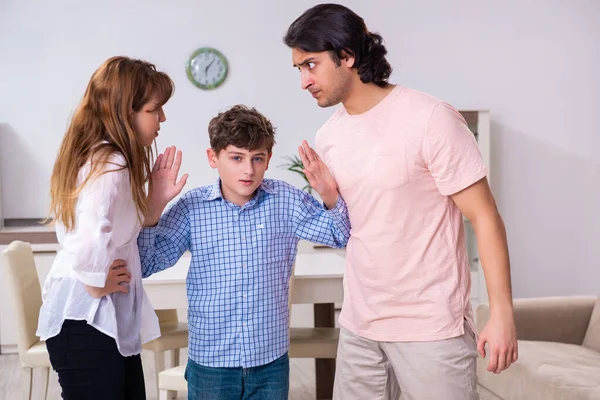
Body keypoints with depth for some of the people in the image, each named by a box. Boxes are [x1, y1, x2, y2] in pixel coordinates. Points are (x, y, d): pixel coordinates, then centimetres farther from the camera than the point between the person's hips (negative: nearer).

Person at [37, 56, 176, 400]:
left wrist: (156, 197, 4)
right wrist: (97, 283, -21)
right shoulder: (110, 165, -22)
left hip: (108, 319, 10)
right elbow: (90, 240, -37)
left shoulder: (99, 156, 9)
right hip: (87, 323, -10)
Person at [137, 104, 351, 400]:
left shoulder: (287, 201, -3)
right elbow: (145, 264, -3)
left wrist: (330, 197, -15)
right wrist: (154, 208, -15)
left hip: (270, 361, 1)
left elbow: (342, 235, 3)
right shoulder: (191, 207, -6)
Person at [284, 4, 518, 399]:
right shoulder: (328, 137, 6)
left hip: (430, 325, -6)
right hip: (359, 323, 6)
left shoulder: (430, 118, -15)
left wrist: (502, 312, -16)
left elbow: (484, 216, -14)